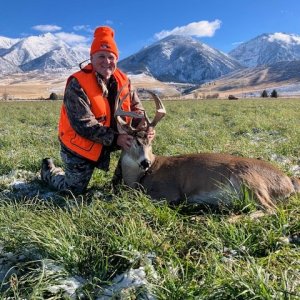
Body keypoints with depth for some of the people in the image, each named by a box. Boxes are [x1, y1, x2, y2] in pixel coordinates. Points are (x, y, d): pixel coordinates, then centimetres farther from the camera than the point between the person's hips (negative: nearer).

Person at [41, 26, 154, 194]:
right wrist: (115, 139, -36)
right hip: (81, 145, -5)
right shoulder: (77, 84, -22)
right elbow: (83, 125, -28)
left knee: (141, 137, -10)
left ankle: (123, 176, 14)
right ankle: (49, 170, 35)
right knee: (74, 190, 2)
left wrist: (143, 125, -22)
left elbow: (135, 106, 1)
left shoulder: (122, 80, -3)